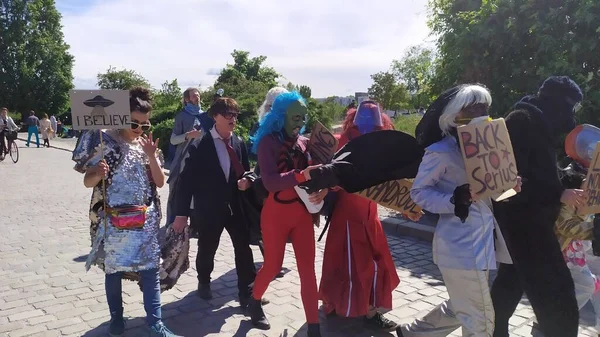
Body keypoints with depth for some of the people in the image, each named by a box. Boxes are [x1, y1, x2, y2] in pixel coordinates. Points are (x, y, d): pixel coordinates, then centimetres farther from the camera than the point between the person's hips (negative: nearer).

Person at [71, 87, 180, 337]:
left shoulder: (148, 145, 5)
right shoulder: (105, 142, -6)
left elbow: (160, 182, 1)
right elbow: (87, 182, -5)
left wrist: (151, 156, -12)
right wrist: (99, 174, -27)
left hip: (145, 220, 3)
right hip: (113, 220, -2)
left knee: (150, 269, 0)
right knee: (113, 269, 9)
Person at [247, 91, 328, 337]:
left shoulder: (304, 142, 4)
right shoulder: (268, 142, -11)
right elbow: (270, 181, -24)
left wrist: (323, 188, -16)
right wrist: (301, 176, -37)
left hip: (302, 212, 4)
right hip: (276, 213, -4)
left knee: (308, 270, 4)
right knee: (273, 265, 12)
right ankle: (254, 303, 42)